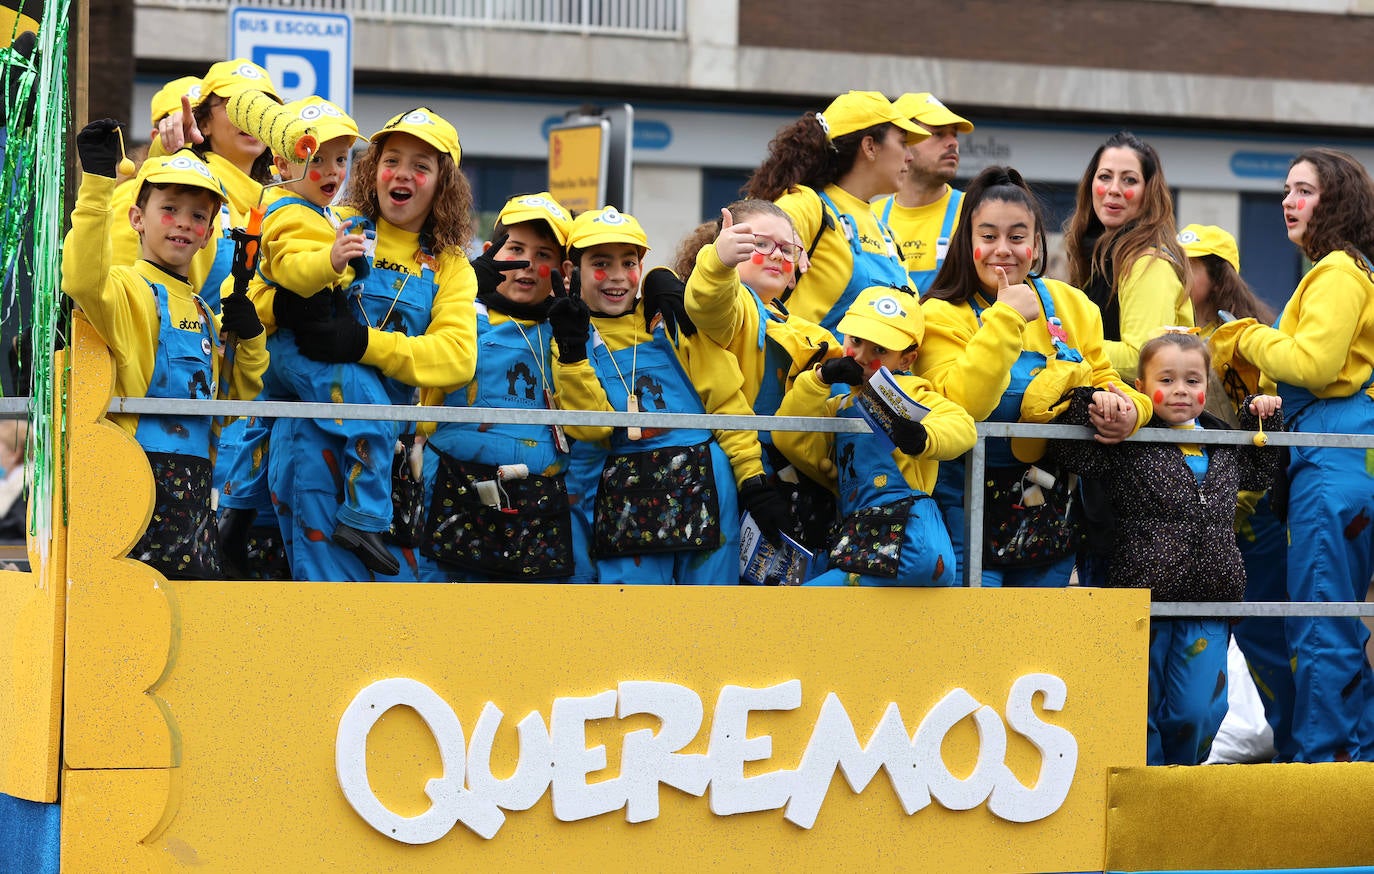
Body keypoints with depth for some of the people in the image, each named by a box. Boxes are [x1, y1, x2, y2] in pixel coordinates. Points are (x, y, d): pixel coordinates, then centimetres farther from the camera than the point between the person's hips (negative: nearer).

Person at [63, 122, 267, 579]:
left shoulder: (204, 313, 20)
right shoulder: (126, 287, -4)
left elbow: (234, 399, 24)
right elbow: (82, 279, -28)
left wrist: (250, 339, 8)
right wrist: (97, 185, -32)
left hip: (193, 485, 8)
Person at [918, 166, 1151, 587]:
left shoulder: (1071, 305, 6)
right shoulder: (943, 316, -9)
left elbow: (1103, 382, 13)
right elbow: (961, 406, -24)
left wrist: (1127, 408, -11)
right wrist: (1006, 317, -22)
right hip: (972, 510, -5)